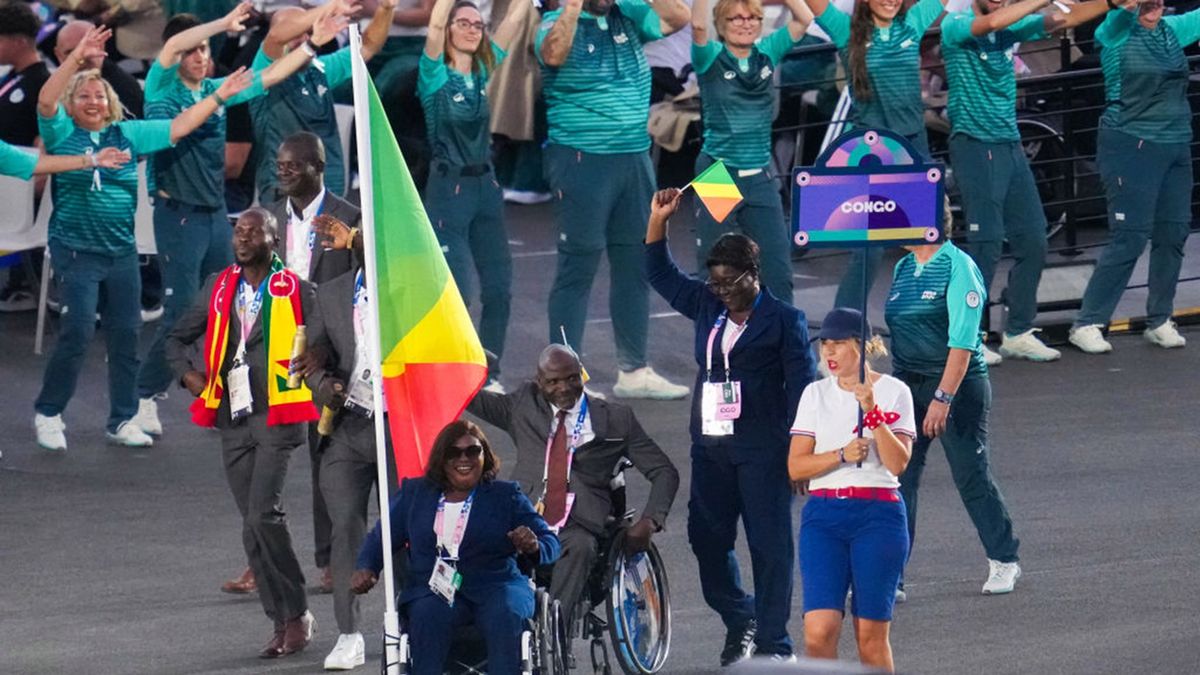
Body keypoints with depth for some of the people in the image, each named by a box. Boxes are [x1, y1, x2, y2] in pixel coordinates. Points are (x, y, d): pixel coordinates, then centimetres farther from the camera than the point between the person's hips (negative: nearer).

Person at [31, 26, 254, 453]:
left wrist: (220, 96, 12)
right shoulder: (63, 133, -3)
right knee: (78, 332, -11)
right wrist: (78, 58, -32)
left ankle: (122, 421, 18)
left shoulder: (128, 134, 9)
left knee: (126, 334, 7)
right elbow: (46, 100, -20)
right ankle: (48, 414, 5)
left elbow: (178, 127, 14)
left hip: (121, 252, 5)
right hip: (77, 252, -5)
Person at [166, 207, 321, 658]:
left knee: (263, 514, -18)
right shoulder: (218, 289, 12)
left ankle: (296, 615, -7)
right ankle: (283, 622, 13)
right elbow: (178, 339, 22)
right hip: (233, 419, 6)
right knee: (253, 526, 6)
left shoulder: (295, 291, -3)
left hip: (276, 418, -6)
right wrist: (190, 376, 7)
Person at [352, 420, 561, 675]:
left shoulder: (506, 496, 14)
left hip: (494, 586, -1)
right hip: (432, 589, 1)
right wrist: (366, 567, -3)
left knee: (506, 616, -33)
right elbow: (381, 538, 19)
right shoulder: (414, 493, 19)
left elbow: (550, 542, 9)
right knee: (428, 616, -33)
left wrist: (533, 547, -16)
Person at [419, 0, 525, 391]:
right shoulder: (436, 75, -7)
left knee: (499, 289, 5)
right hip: (449, 187, -6)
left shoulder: (484, 70, 7)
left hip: (486, 186, 6)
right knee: (456, 291, -9)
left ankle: (489, 375, 16)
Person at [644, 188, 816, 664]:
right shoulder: (707, 307, 12)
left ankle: (772, 642, 0)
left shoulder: (783, 320, -4)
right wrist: (658, 220, 9)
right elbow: (660, 274, 22)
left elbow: (802, 387, -7)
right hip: (710, 446, 6)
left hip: (762, 450, -6)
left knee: (769, 544, -4)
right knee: (706, 538, 7)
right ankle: (739, 621, 26)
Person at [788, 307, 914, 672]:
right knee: (819, 630, -13)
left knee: (871, 634, 0)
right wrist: (842, 455, -11)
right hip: (823, 515, 2)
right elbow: (795, 466, 4)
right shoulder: (815, 394, 10)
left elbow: (897, 463, -8)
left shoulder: (894, 392, 2)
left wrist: (871, 411, -17)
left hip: (878, 516, -2)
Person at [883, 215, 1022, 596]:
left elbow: (962, 341, -18)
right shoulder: (904, 268, 9)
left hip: (957, 383, -6)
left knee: (972, 475, 5)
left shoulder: (959, 268, -13)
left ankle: (1004, 561, 23)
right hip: (906, 384, 6)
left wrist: (943, 398, -23)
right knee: (897, 478, -1)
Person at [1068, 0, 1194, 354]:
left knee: (1173, 235, 5)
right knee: (1130, 238, -9)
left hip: (1176, 147, 6)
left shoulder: (1173, 30, 10)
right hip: (1131, 147, -6)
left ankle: (1160, 321, 19)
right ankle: (1087, 324, -2)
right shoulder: (1116, 33, -6)